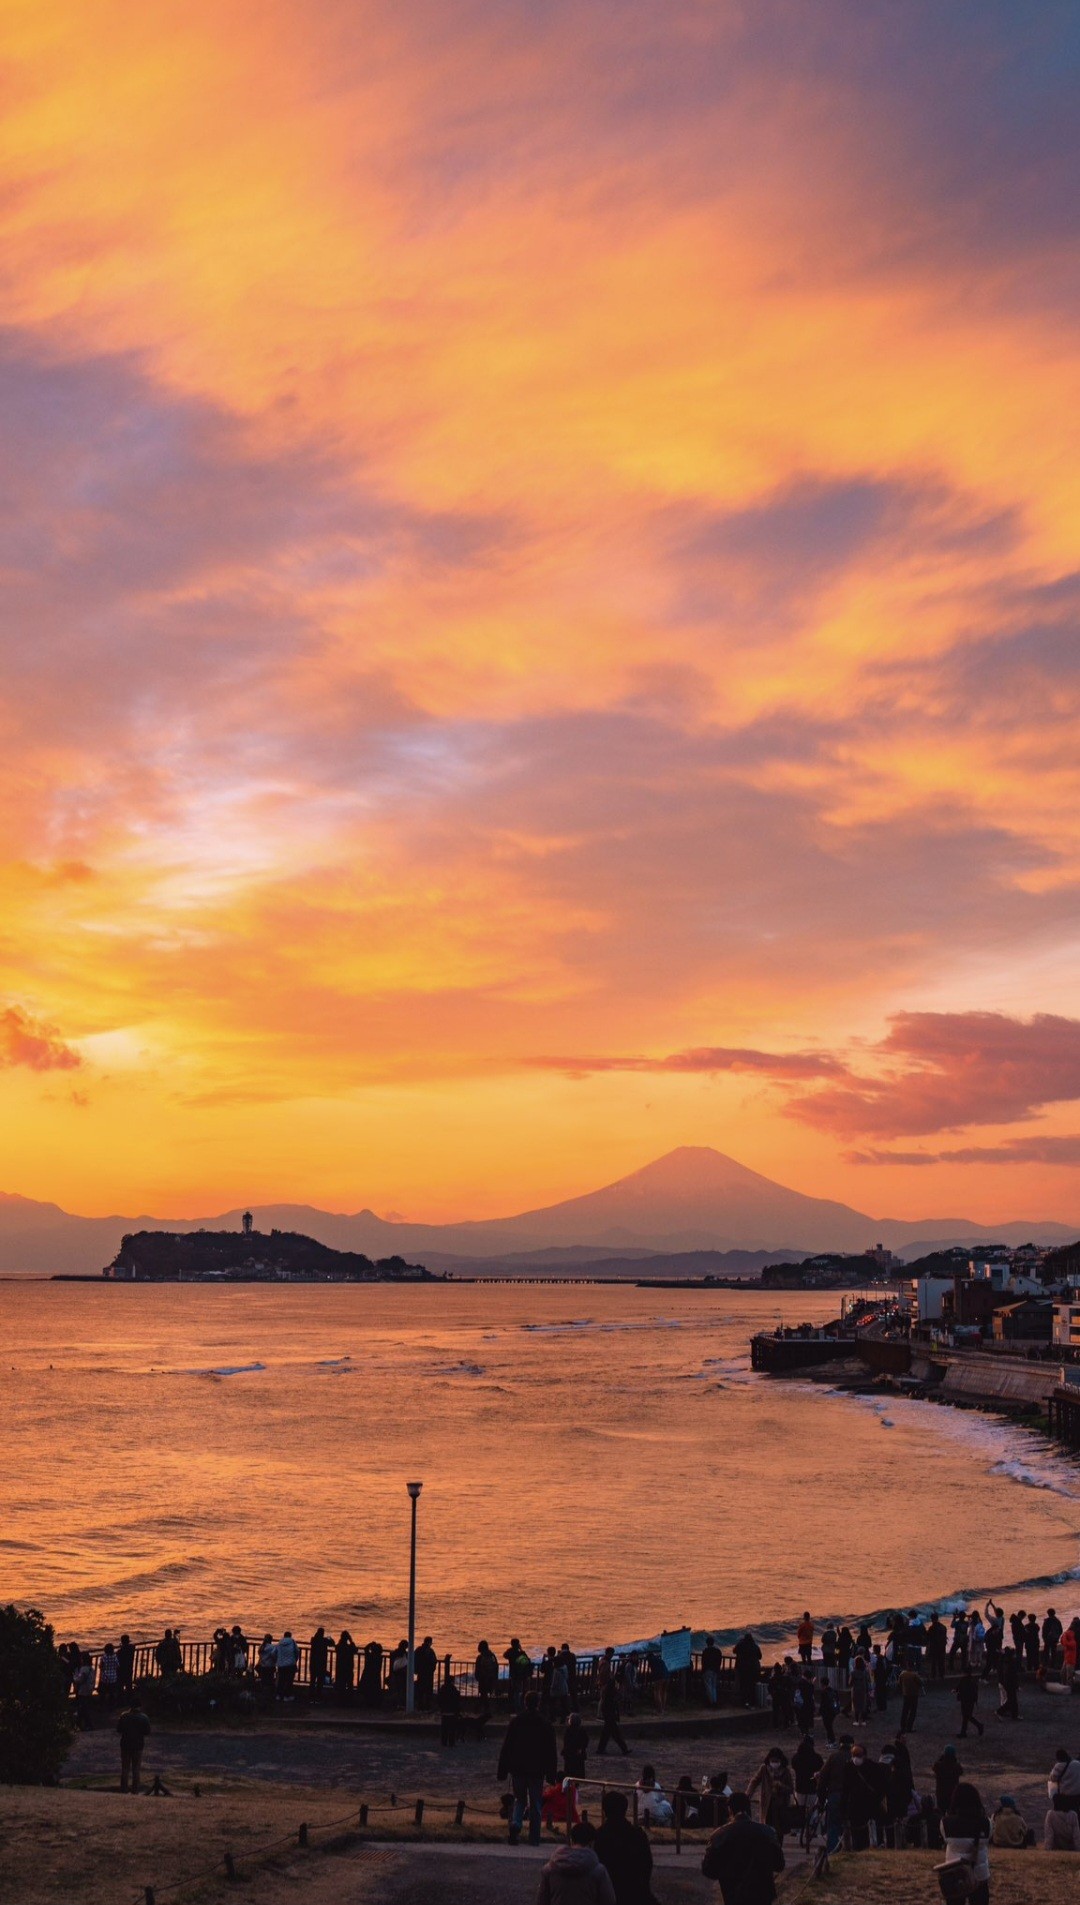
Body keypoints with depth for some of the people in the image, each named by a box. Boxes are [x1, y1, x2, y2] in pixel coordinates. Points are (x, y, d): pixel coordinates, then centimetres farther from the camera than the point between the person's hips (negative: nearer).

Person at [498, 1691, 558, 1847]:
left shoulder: (515, 1722, -1)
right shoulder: (546, 1725, -2)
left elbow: (506, 1748, 0)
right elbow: (551, 1752, 0)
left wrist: (502, 1772, 5)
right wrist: (552, 1775, 6)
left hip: (517, 1770, 1)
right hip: (537, 1771, -1)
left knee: (519, 1800, 15)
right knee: (535, 1804, 9)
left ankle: (515, 1824, -12)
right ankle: (534, 1838, 7)